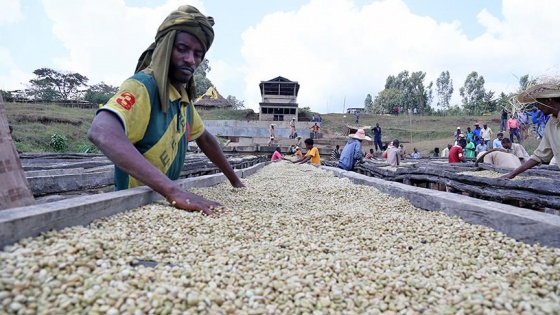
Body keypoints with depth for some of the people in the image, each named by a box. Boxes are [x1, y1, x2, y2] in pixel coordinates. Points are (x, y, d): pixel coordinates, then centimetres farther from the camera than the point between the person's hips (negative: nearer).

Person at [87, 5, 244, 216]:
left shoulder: (183, 97, 1)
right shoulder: (142, 86, -21)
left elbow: (205, 139, 15)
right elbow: (101, 132, -39)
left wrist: (234, 180, 14)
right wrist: (173, 191, -47)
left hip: (162, 203, 6)